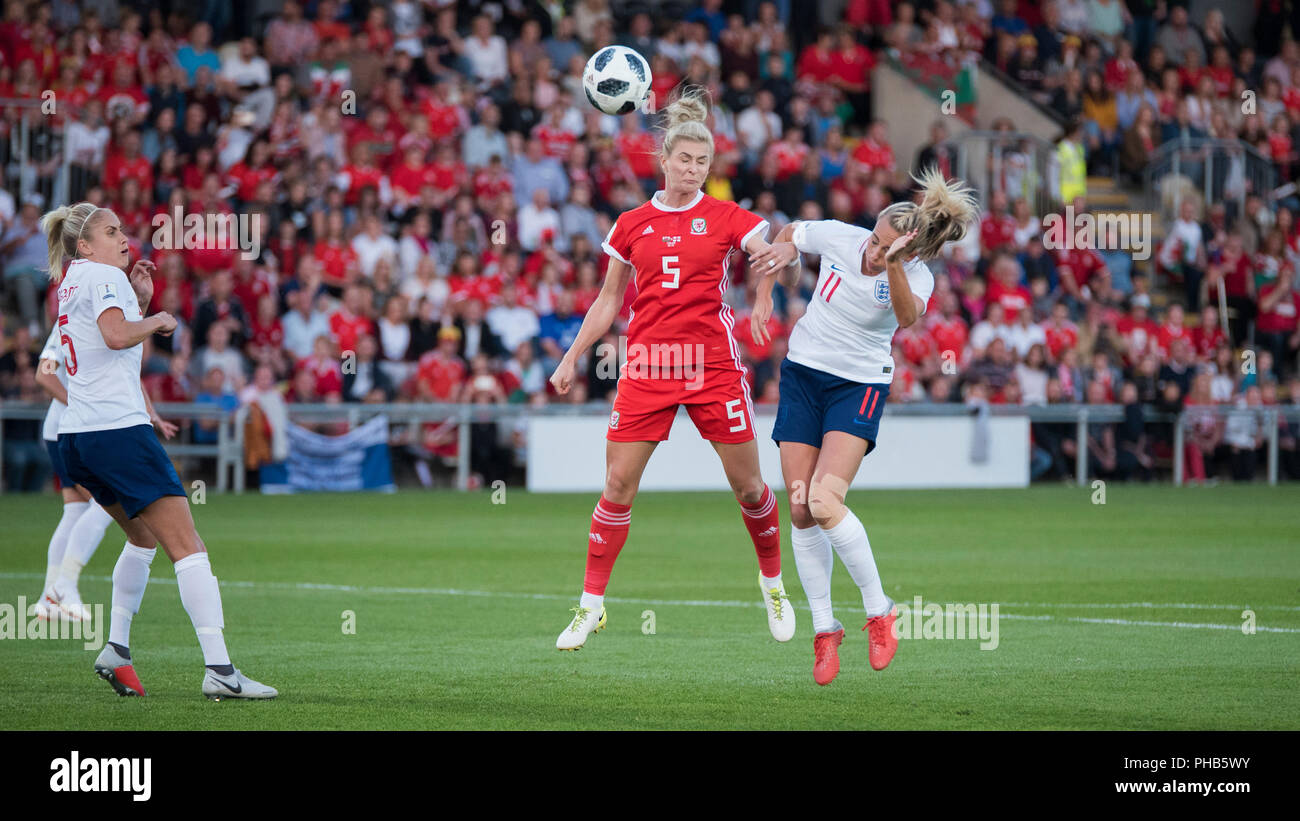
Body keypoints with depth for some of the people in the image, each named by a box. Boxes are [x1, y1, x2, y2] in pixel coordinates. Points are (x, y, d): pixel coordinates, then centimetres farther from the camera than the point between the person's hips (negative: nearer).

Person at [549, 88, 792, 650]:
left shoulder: (725, 218, 3)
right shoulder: (632, 224, 9)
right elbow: (608, 301, 17)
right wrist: (572, 359, 15)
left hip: (712, 361, -1)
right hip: (647, 362, 1)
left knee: (747, 484, 2)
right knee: (618, 485, -4)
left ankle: (773, 582, 25)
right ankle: (591, 604, 5)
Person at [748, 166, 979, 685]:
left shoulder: (916, 276, -18)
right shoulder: (838, 236, -11)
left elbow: (908, 316, -41)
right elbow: (789, 235, 11)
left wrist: (892, 265, -55)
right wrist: (765, 291, 2)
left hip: (860, 386, -4)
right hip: (802, 373, 4)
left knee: (825, 502, -22)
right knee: (800, 511, -2)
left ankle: (878, 610, -5)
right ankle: (824, 629, 10)